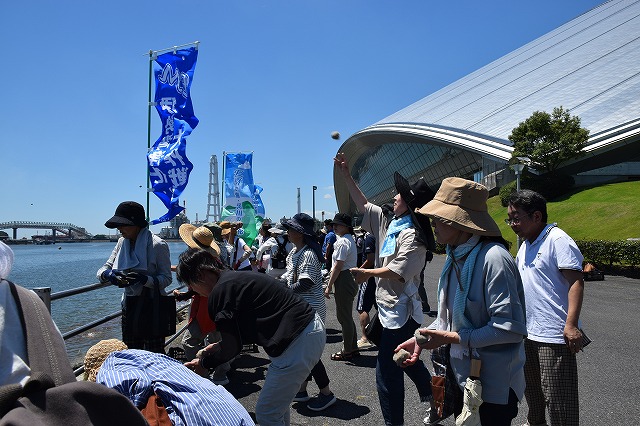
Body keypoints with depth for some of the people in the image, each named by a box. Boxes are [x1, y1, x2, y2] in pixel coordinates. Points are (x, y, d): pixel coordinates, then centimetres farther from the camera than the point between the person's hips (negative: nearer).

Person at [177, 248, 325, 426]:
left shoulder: (221, 290, -14)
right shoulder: (236, 278, 16)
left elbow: (232, 347, -7)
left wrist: (203, 363, 9)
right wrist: (219, 346, 24)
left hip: (299, 341, -10)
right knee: (278, 401, 26)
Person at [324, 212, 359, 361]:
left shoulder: (342, 242, -17)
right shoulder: (349, 240, 16)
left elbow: (338, 266, -19)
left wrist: (329, 286, -16)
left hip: (344, 280, -11)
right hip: (350, 280, 11)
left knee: (343, 316, 0)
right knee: (347, 315, 18)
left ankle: (347, 351, 10)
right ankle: (353, 348, 27)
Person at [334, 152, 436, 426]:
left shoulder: (412, 236, -17)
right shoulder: (389, 223, 8)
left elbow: (396, 272, -21)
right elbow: (363, 205, 16)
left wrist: (368, 273, -7)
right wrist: (346, 176, 12)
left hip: (400, 310, -10)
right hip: (389, 306, 10)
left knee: (387, 372, -5)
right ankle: (431, 400, 44)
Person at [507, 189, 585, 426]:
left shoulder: (557, 240, -14)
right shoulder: (525, 246, 12)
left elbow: (576, 281, -20)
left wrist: (571, 324, -27)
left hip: (553, 335, -9)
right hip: (527, 331, 9)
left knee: (557, 397, -1)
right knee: (531, 386, 24)